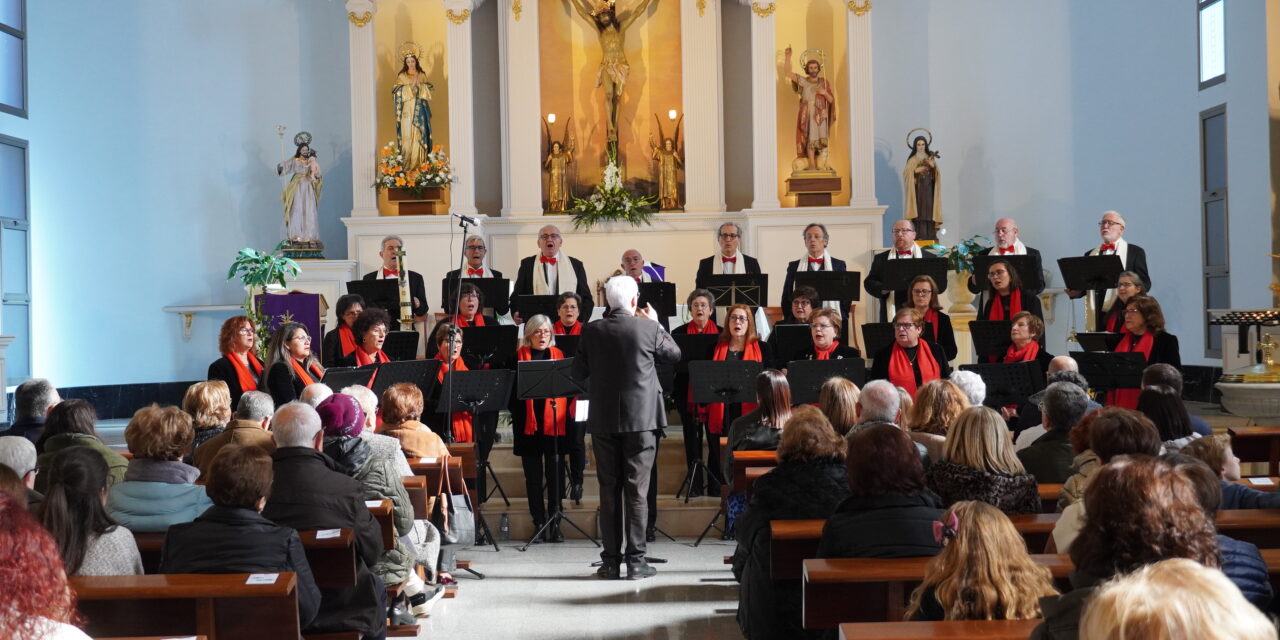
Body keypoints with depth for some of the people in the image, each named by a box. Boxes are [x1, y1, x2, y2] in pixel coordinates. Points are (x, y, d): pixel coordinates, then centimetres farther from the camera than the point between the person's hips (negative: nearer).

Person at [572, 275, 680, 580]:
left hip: (603, 421, 2)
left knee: (608, 490, 8)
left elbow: (578, 371, 6)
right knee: (637, 489, 2)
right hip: (641, 418, -2)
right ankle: (636, 560, 3)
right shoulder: (648, 329, -8)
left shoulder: (591, 331, -2)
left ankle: (611, 561, 10)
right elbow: (674, 354, 9)